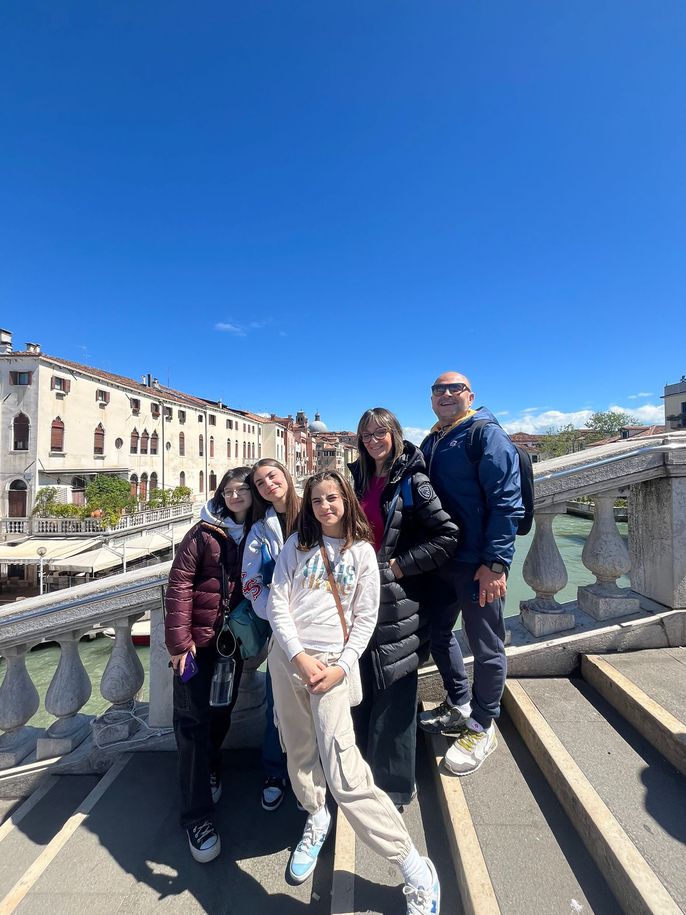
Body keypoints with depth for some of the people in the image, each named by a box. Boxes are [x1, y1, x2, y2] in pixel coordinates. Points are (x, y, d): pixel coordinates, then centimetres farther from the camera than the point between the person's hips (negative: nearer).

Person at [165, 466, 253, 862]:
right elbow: (180, 584, -11)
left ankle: (210, 768, 47)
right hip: (198, 639, -3)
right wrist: (178, 638, -13)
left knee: (222, 713, 19)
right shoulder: (204, 533, -9)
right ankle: (198, 814, 15)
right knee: (194, 720, 1)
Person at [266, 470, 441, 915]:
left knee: (344, 773, -9)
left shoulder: (362, 552, 2)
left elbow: (366, 619, 2)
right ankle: (317, 820, 43)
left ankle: (417, 871, 4)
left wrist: (342, 667, -9)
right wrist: (300, 656, -11)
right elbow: (277, 602, 0)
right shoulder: (298, 544, 5)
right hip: (288, 656, 3)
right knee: (300, 753, 15)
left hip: (332, 662, -3)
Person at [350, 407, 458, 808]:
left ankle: (395, 786, 26)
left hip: (397, 602, -6)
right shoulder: (360, 479, 9)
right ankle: (367, 773, 39)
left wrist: (401, 564, -15)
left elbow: (447, 536, -16)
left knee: (393, 695, 6)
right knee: (363, 693, 18)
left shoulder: (412, 481, -11)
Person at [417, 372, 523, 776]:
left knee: (486, 646, 8)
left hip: (477, 563, -8)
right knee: (438, 633, 19)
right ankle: (458, 705, 40)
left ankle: (481, 728, 28)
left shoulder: (486, 434, -10)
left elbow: (506, 501, -17)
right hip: (439, 560, 8)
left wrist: (496, 562, -21)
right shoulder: (431, 442, 13)